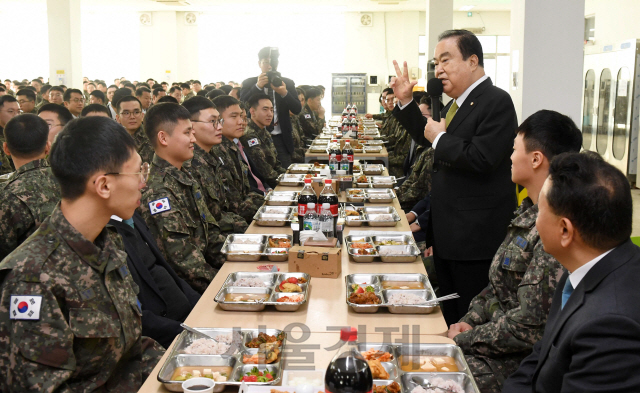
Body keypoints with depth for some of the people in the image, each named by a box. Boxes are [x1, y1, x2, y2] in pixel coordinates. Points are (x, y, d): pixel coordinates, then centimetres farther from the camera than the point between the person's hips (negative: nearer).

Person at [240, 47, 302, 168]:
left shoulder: (288, 83, 7)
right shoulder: (249, 83, 5)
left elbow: (297, 110, -2)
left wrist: (284, 93, -19)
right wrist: (258, 86, -19)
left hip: (281, 139, 1)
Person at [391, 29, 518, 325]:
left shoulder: (496, 102, -16)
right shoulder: (455, 104, 14)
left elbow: (481, 159, -27)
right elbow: (426, 138, 26)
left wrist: (440, 138, -14)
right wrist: (406, 102, 15)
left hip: (475, 235, -10)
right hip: (447, 232, 10)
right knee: (449, 314, 19)